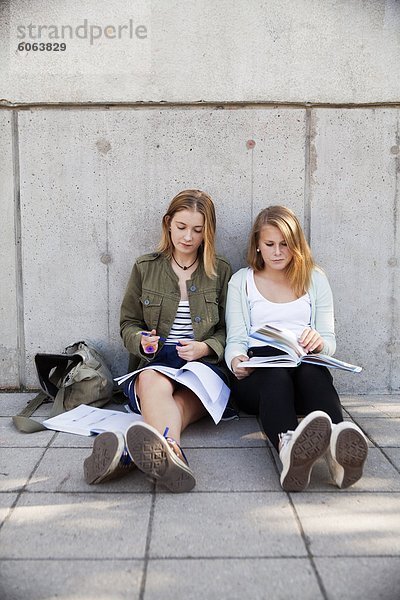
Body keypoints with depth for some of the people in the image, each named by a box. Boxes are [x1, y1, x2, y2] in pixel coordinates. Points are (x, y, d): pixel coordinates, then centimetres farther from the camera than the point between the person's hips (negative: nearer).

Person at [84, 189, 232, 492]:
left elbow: (227, 330, 14)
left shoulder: (221, 271, 14)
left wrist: (205, 347, -7)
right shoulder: (145, 268, 14)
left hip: (204, 364, 0)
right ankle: (171, 453, -69)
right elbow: (128, 323, 17)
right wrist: (141, 341, -7)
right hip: (154, 362, 0)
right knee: (155, 384, -39)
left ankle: (129, 454, -65)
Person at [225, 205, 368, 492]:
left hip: (305, 365, 2)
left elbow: (329, 341, 13)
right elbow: (235, 339, 7)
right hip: (257, 369, -1)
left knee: (314, 372, -36)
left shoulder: (315, 278, 18)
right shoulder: (241, 281, 16)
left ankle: (340, 448, -65)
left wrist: (319, 343, -13)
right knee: (276, 377, -38)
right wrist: (237, 360, -17)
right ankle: (289, 449, -69)